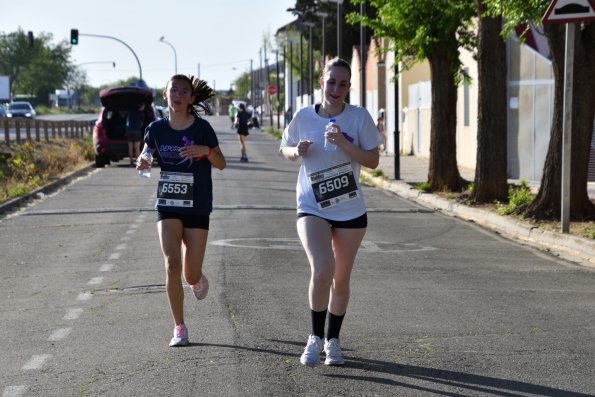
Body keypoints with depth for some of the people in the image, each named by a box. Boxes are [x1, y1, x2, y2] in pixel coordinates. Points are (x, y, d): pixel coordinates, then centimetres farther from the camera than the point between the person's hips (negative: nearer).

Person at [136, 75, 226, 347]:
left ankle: (198, 280, 41)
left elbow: (221, 164, 0)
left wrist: (206, 150, -20)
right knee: (172, 265, -15)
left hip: (197, 208, -1)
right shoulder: (157, 129, -1)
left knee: (191, 275, 0)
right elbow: (146, 155, 15)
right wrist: (142, 163, -9)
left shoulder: (201, 128, -7)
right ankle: (179, 328, -3)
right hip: (167, 206, 1)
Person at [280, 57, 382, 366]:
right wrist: (297, 151, -11)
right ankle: (315, 338, -2)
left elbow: (373, 160, -9)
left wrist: (344, 143, -23)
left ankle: (332, 341, 29)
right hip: (312, 209, -1)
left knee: (341, 279, 10)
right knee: (322, 270, -21)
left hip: (351, 211, 1)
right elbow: (285, 149, 12)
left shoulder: (359, 117, -6)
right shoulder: (303, 117, -3)